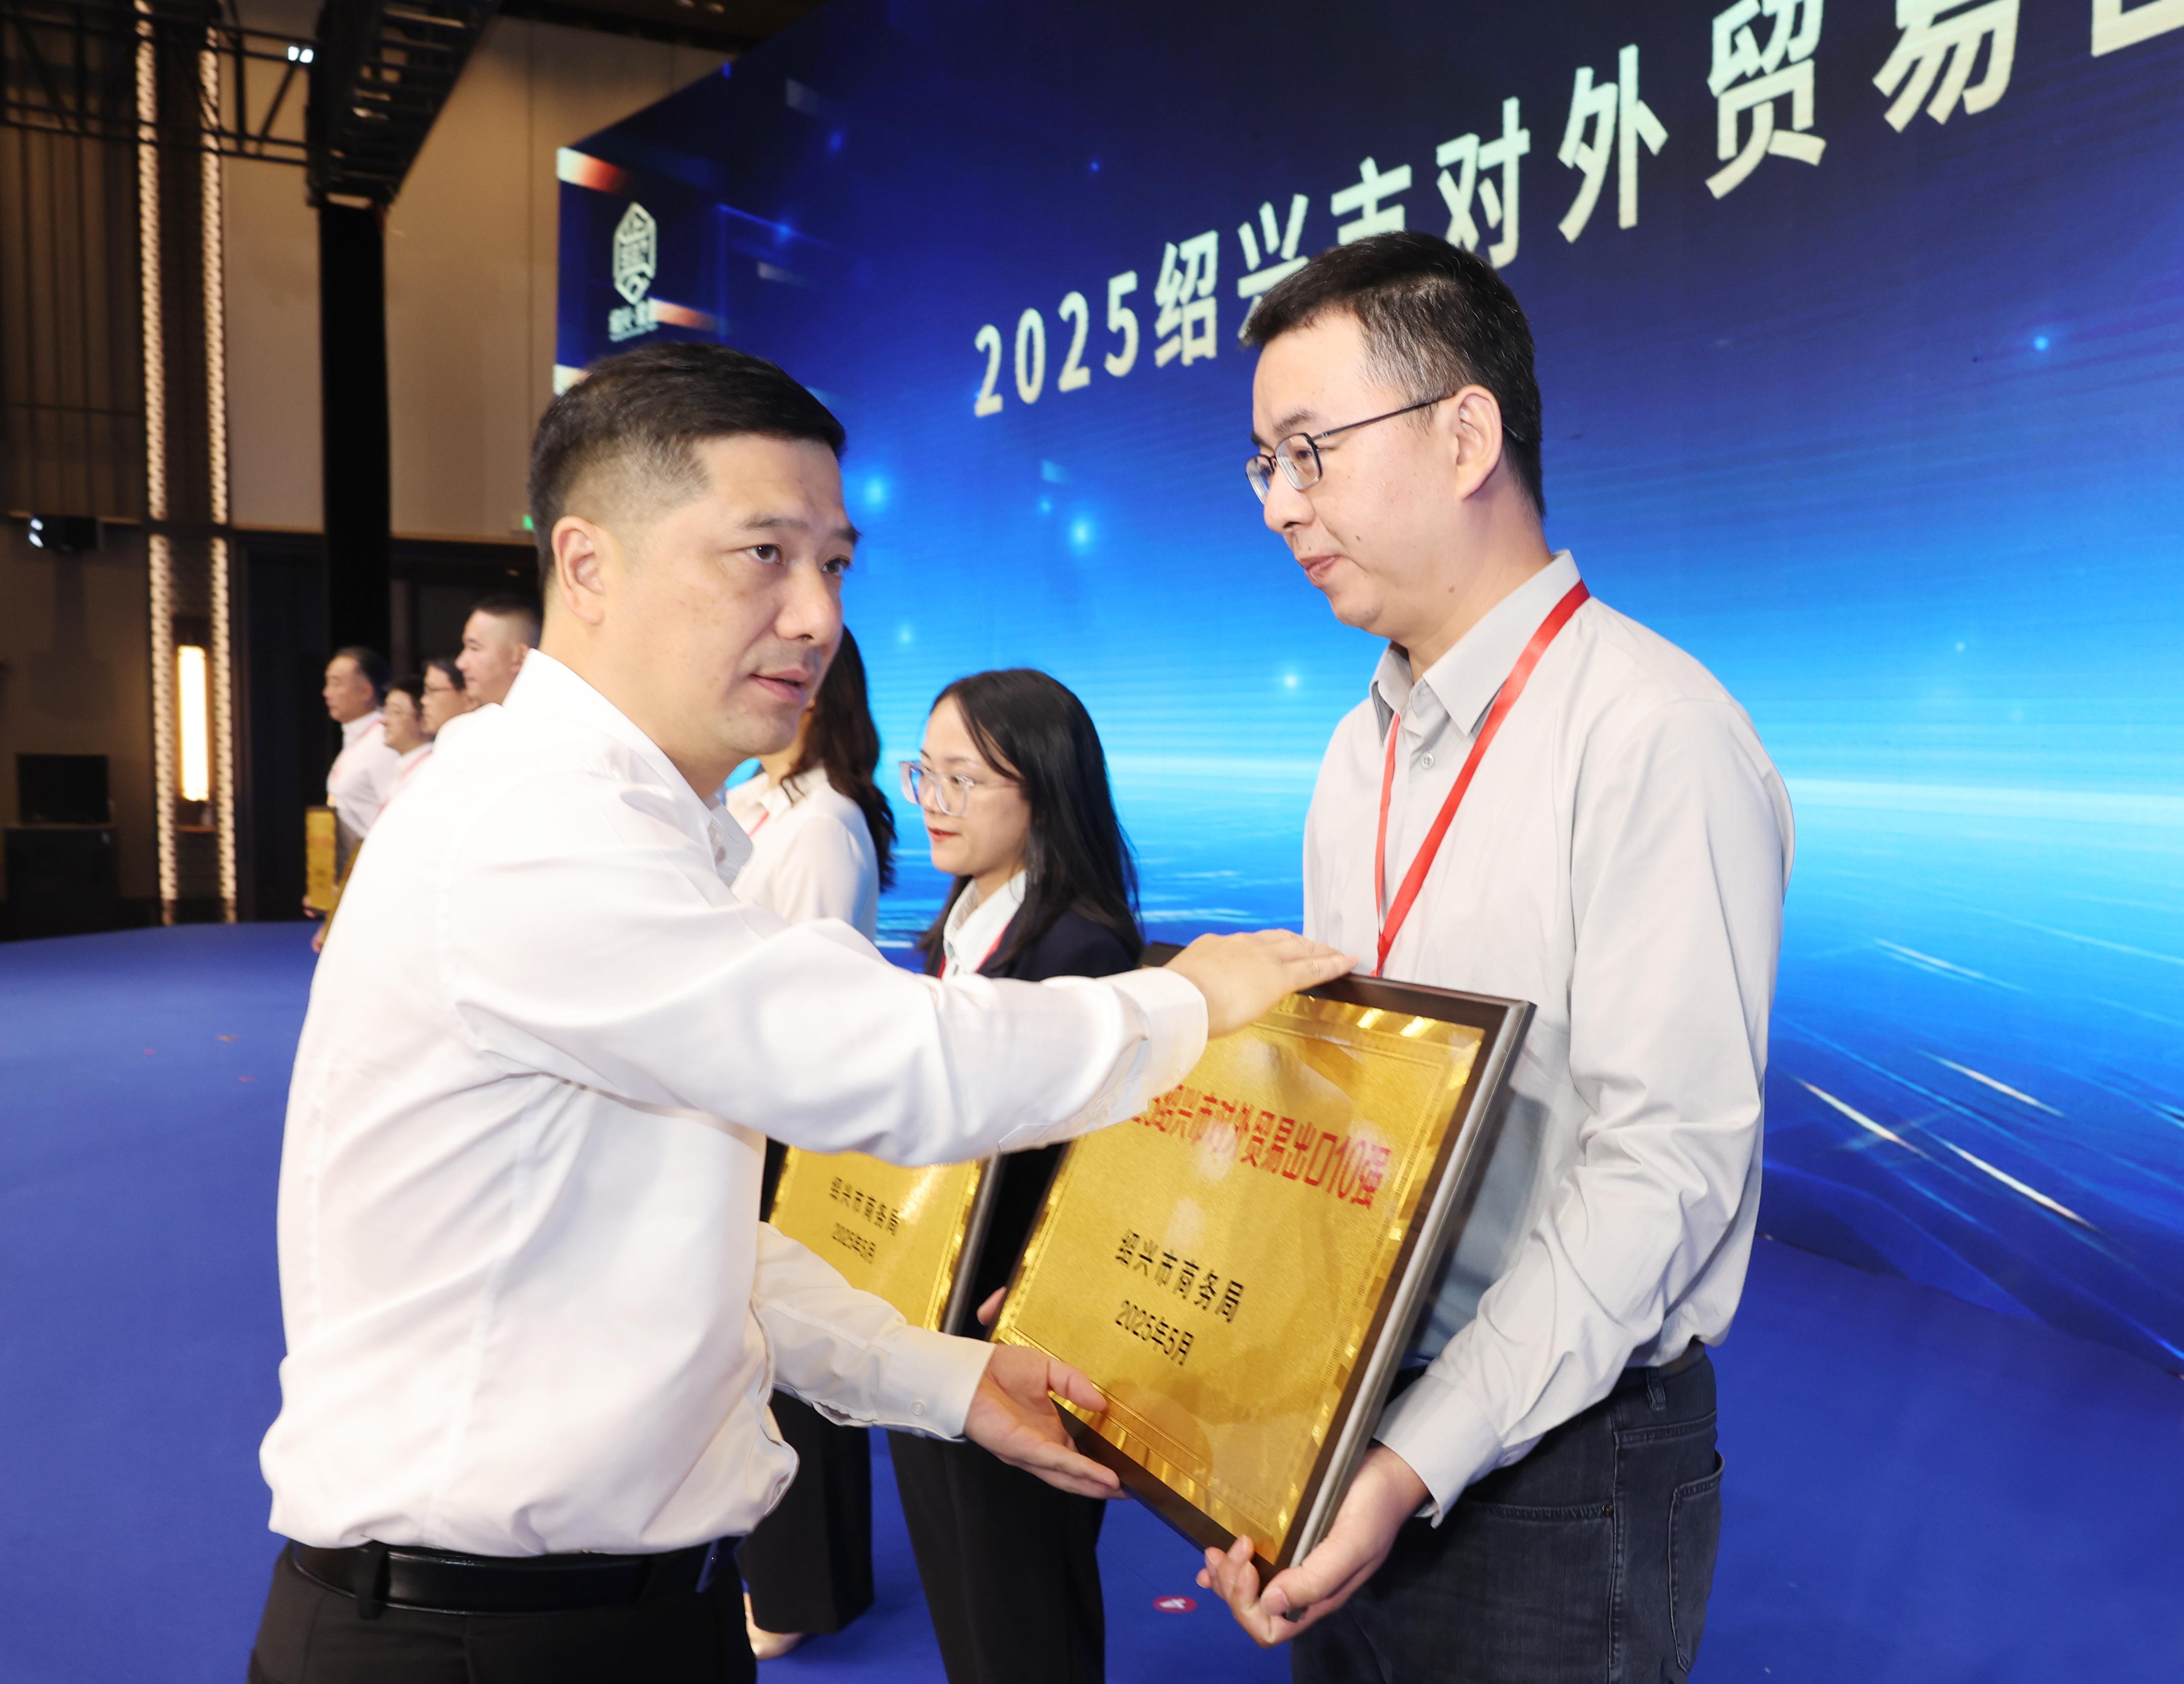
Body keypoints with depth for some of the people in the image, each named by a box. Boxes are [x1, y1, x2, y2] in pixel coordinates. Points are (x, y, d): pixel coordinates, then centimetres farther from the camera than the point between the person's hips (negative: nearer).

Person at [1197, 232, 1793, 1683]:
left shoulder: (1652, 732, -18)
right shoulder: (1364, 748, 9)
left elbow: (1666, 1163, -22)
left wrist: (1419, 1463, -23)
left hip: (1550, 1465, -7)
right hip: (1342, 1436, 7)